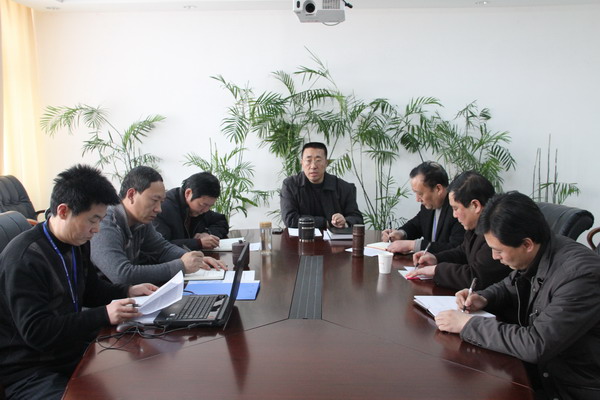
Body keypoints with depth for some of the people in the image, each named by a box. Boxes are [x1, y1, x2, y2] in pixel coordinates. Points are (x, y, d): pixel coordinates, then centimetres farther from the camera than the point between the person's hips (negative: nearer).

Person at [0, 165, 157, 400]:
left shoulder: (78, 243, 3)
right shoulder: (24, 259, -22)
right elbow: (36, 331, -25)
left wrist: (128, 292, 2)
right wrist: (104, 316, -29)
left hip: (72, 349, 8)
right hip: (28, 370, -8)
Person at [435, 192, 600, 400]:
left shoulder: (579, 274, -28)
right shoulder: (532, 257, -5)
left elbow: (536, 345, -30)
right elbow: (509, 287, 17)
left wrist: (468, 324, -23)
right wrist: (484, 298, -4)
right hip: (538, 369, 7)